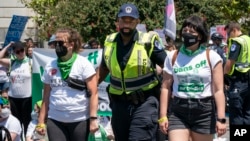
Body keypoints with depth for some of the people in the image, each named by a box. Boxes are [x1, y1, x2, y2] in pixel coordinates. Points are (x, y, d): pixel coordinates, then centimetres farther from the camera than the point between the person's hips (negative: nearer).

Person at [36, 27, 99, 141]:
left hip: (80, 120, -3)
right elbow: (46, 96, 11)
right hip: (55, 120, 3)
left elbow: (93, 93, -7)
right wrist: (41, 121, 8)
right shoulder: (50, 66, 8)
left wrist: (93, 118, -15)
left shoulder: (83, 64, -3)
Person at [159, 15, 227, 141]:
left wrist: (221, 118, -11)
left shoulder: (211, 57, -2)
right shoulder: (173, 57, 5)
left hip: (204, 111, -1)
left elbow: (218, 90, -5)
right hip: (177, 111, 1)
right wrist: (163, 116, 0)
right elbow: (166, 88, 6)